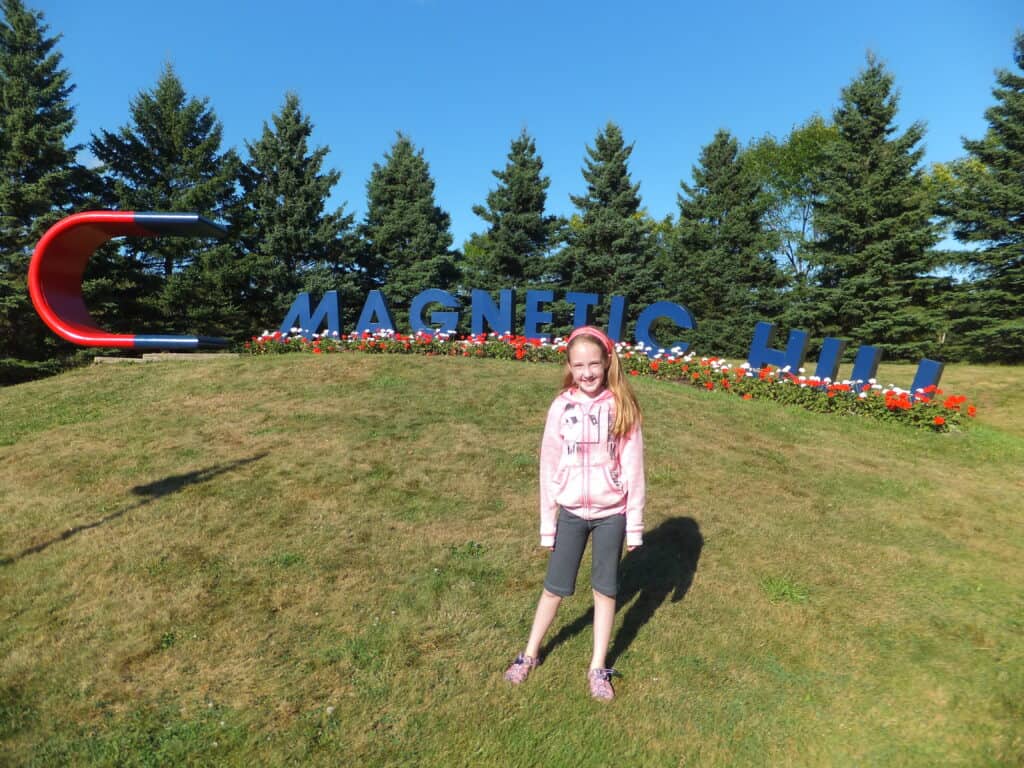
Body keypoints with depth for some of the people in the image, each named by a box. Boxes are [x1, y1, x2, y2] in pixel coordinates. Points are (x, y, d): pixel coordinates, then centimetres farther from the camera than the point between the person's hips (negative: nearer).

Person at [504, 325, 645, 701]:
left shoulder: (622, 407, -10)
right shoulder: (561, 408, -9)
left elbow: (633, 467, -6)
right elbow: (549, 468, -4)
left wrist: (635, 523, -3)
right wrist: (547, 523, -1)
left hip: (611, 513, 0)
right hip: (570, 512, 1)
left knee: (605, 589, 15)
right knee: (555, 587, 14)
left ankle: (598, 667, 34)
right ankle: (530, 654, 36)